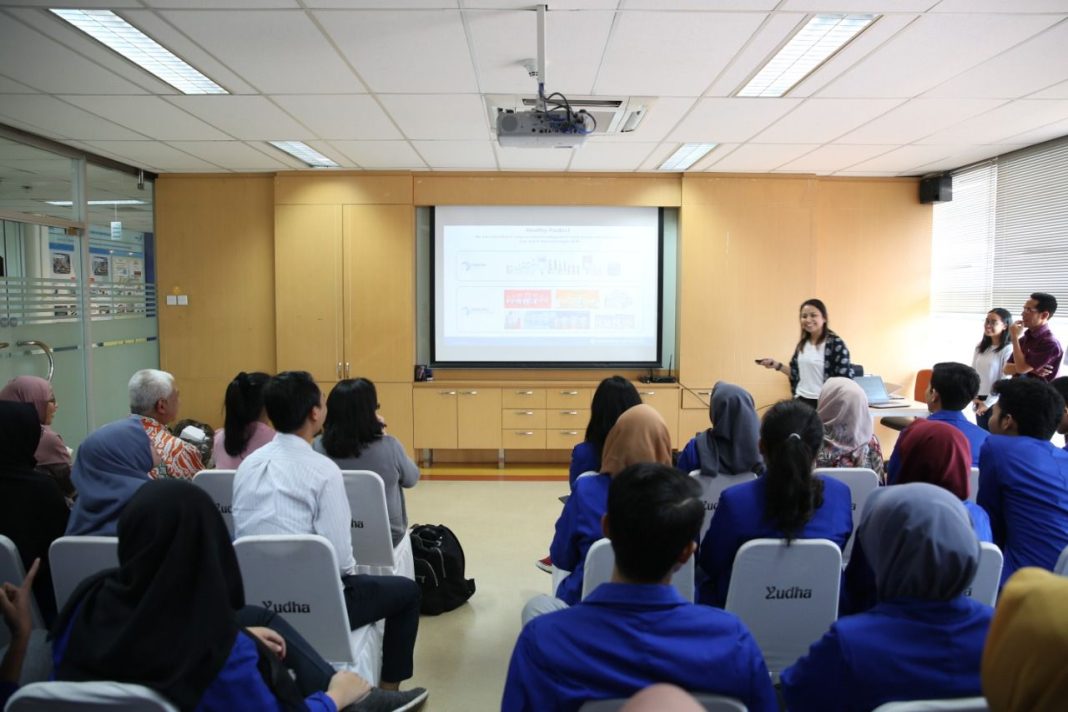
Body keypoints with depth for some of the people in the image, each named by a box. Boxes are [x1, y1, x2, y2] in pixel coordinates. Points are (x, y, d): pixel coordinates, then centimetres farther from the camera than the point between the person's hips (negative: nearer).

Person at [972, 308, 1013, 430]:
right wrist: (974, 396, 2)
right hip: (979, 400, 6)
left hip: (996, 402, -6)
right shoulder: (981, 346, 7)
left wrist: (988, 403, -11)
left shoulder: (1008, 349, -13)